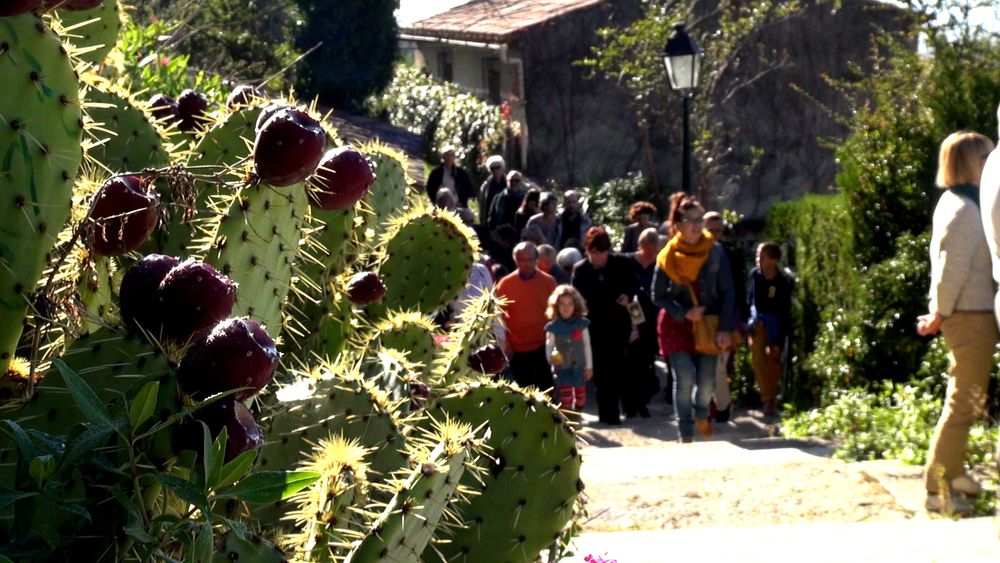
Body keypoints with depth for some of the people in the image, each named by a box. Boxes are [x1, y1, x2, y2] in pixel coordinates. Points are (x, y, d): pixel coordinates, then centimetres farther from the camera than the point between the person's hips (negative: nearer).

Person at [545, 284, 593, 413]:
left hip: (579, 368, 2)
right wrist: (550, 357, -32)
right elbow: (549, 346, -10)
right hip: (562, 369, -2)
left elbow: (587, 346, 2)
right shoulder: (553, 327, -9)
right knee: (565, 399, -10)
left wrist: (589, 366, 4)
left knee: (580, 399, 13)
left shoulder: (582, 324, -4)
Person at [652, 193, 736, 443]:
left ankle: (701, 415, 36)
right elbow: (658, 296, -2)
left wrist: (726, 328, -10)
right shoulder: (667, 257, -9)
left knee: (707, 381, 3)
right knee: (685, 379, -10)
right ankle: (685, 434, 5)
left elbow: (727, 292, -4)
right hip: (676, 325, -1)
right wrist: (685, 313, -14)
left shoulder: (715, 251, -8)